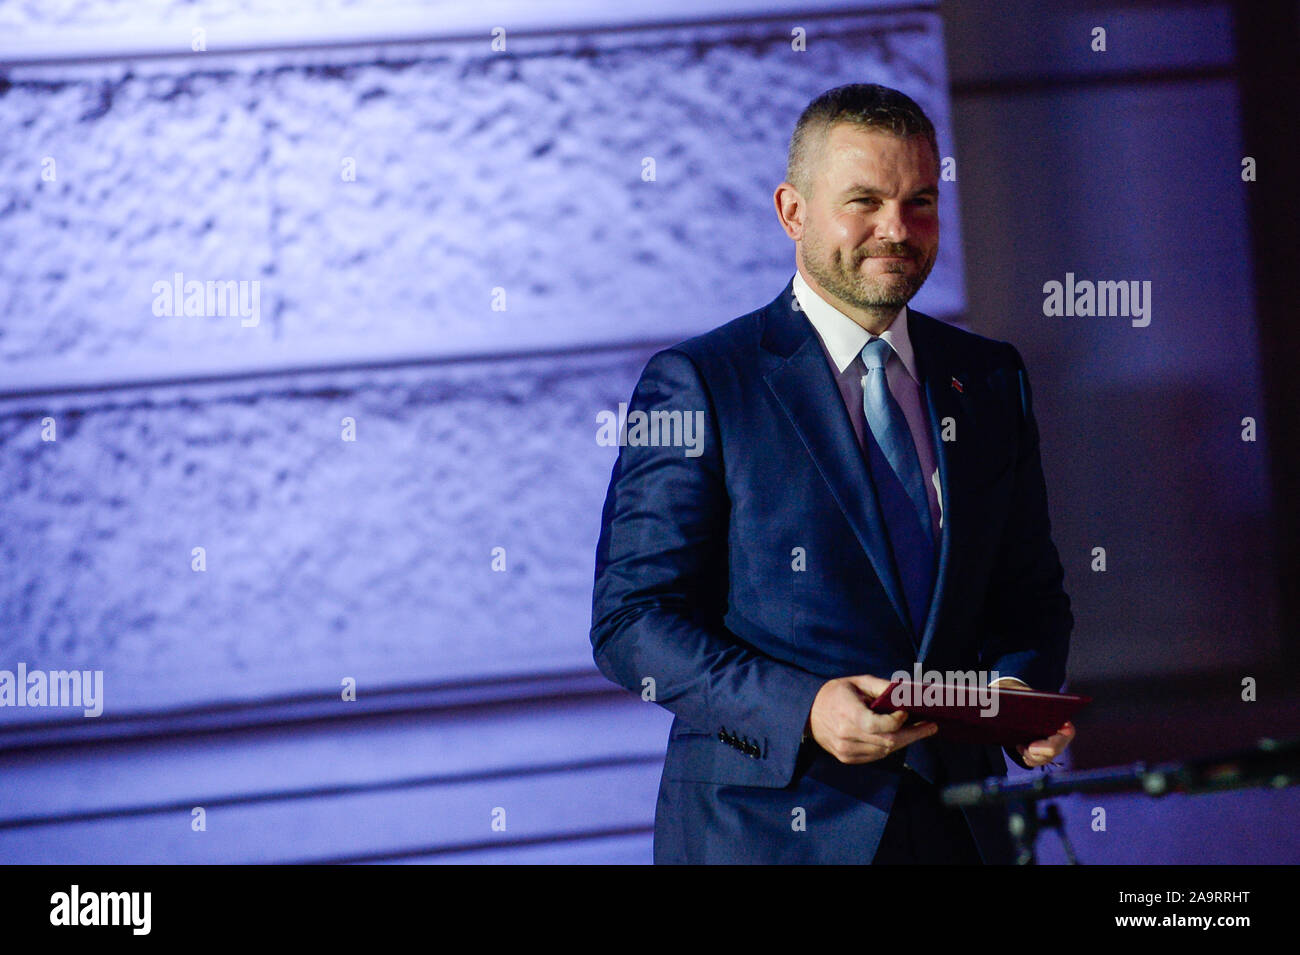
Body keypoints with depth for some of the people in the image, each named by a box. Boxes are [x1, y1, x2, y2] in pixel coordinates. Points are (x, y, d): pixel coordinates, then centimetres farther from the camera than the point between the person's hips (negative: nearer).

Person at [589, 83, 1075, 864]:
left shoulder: (990, 379, 9)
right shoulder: (698, 383, -7)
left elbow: (1031, 591, 16)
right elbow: (628, 623, -10)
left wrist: (1022, 690, -6)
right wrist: (802, 711, -23)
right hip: (764, 824, -4)